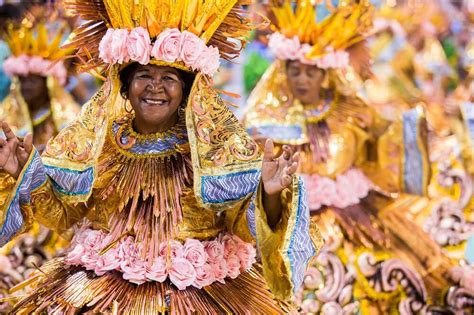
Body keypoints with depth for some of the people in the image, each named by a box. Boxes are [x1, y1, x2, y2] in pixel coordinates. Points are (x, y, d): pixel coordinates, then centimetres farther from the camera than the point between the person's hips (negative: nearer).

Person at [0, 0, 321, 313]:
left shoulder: (215, 141, -4)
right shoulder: (96, 137, 2)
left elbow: (246, 222, -7)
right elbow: (65, 212, 11)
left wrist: (269, 195, -28)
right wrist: (27, 173, -4)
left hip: (198, 287, -1)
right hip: (103, 278, 2)